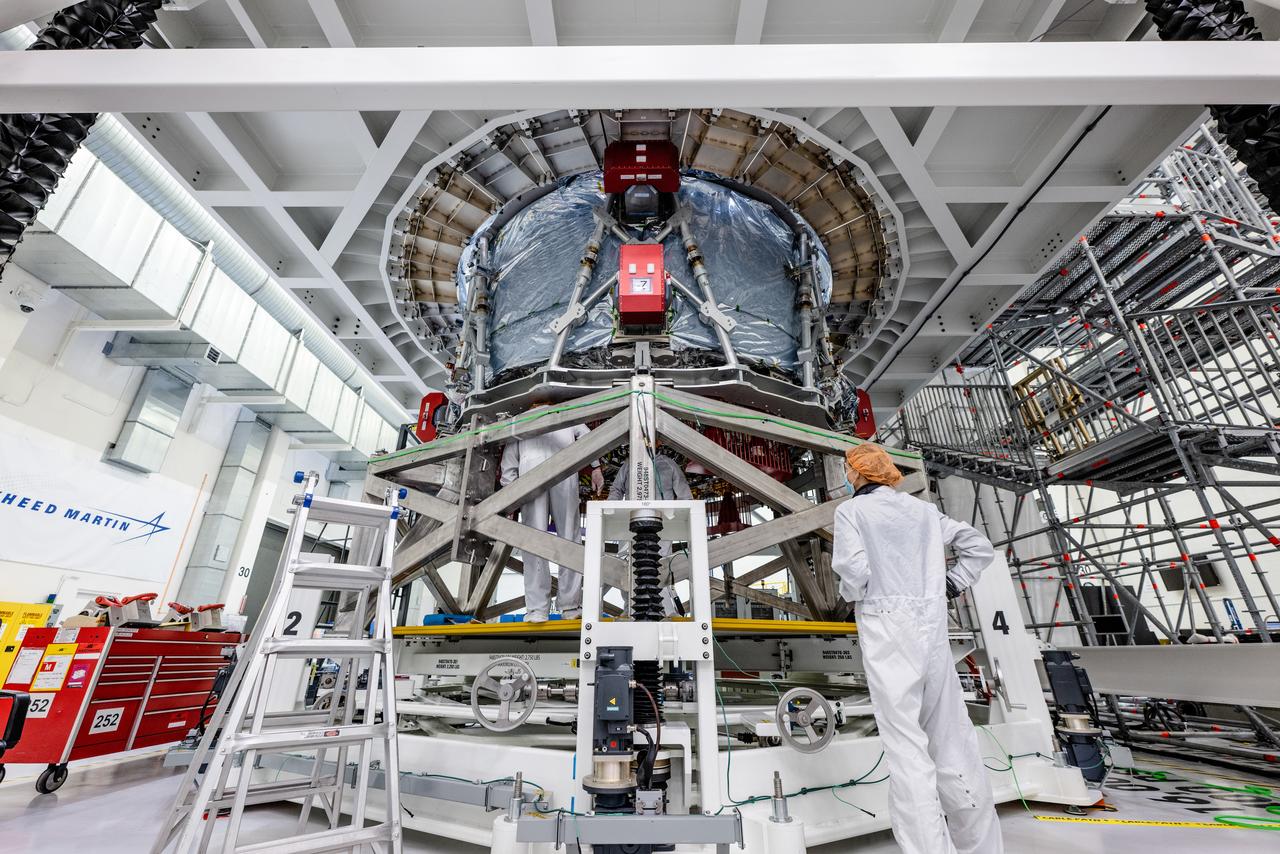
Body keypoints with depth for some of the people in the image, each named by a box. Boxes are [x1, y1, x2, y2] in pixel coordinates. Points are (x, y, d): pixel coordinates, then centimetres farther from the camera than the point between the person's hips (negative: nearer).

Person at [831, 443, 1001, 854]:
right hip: (931, 622, 6)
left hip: (885, 623, -6)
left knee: (905, 741, -2)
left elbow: (854, 568, -15)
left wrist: (850, 593, 5)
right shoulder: (923, 509, 15)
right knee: (950, 733, 16)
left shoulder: (850, 510, -2)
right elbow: (980, 546, 18)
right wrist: (950, 586, 17)